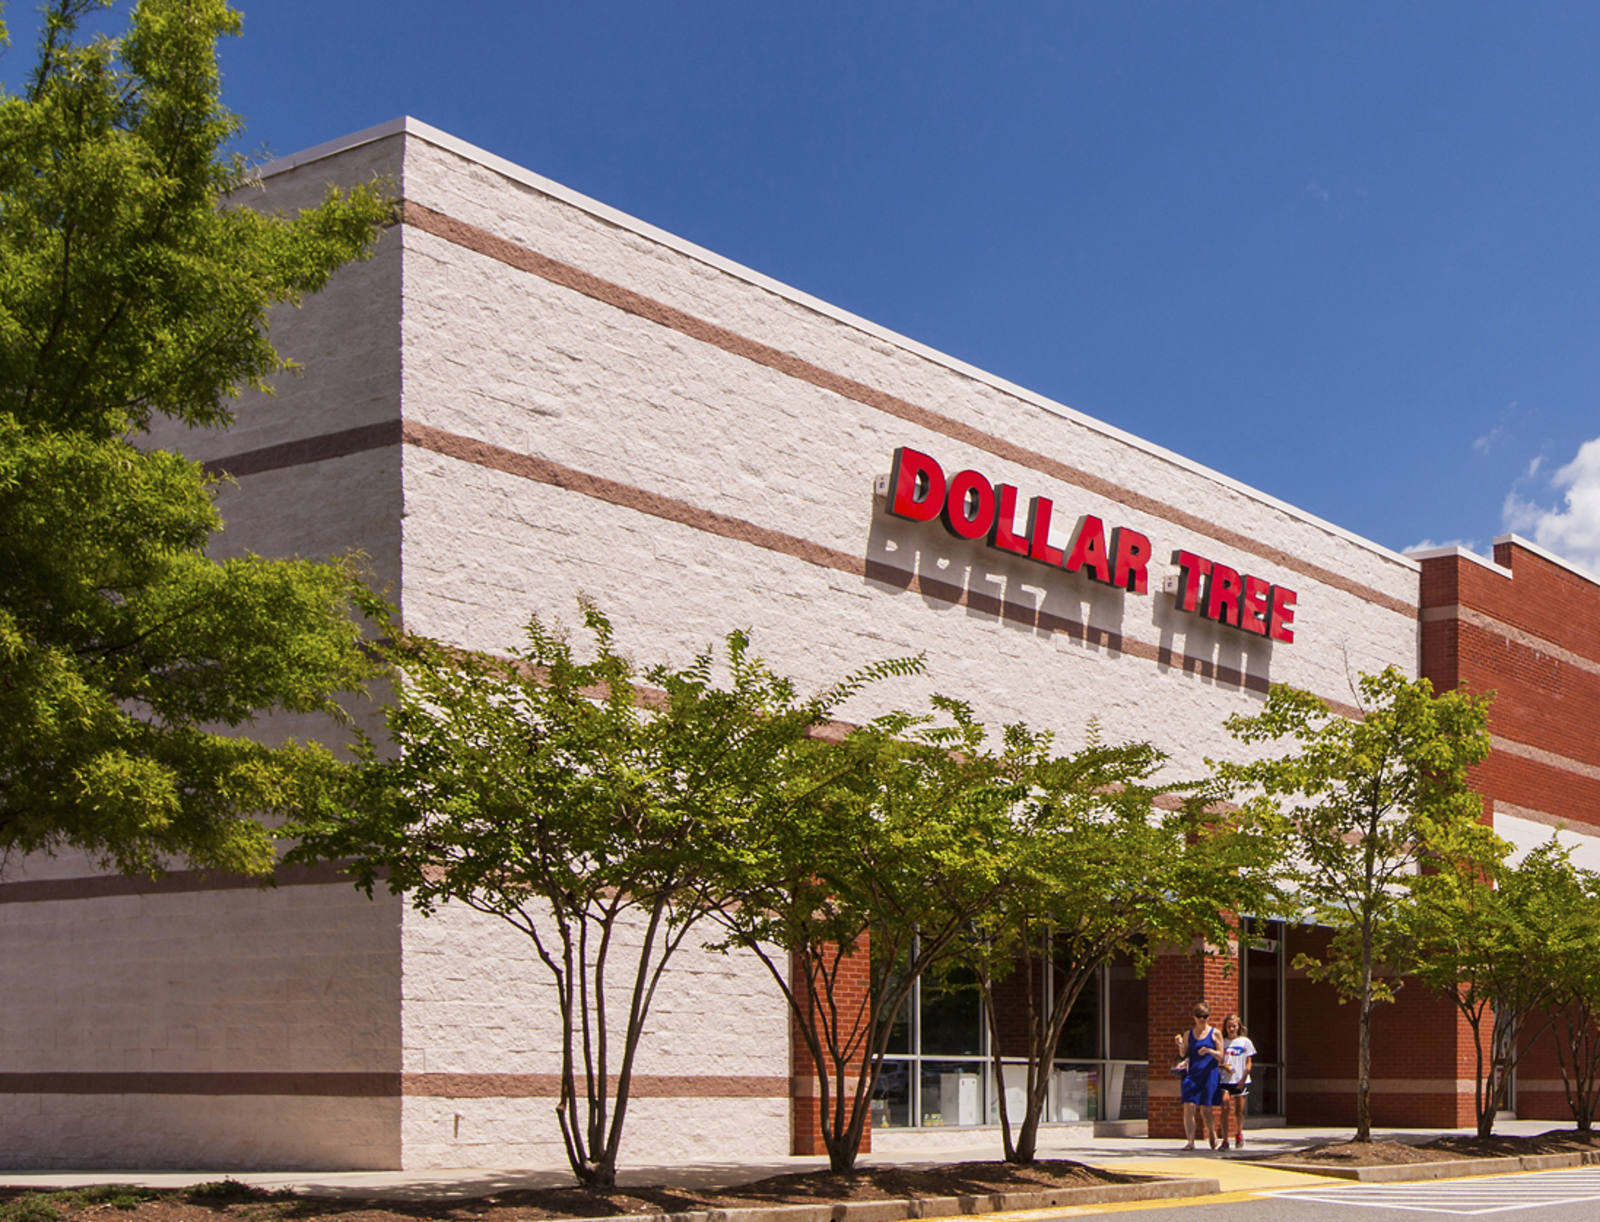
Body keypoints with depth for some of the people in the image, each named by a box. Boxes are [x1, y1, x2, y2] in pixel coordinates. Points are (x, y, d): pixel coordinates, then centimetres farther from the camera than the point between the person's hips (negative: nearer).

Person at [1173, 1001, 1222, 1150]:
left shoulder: (1214, 1033, 4)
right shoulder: (1188, 1034, 12)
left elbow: (1220, 1055, 2)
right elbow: (1184, 1054, 11)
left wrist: (1209, 1051, -17)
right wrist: (1181, 1046, -9)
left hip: (1209, 1073, -2)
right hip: (1191, 1073, 2)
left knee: (1205, 1109, -2)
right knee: (1189, 1106, -11)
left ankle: (1212, 1134, 28)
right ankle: (1190, 1141, -7)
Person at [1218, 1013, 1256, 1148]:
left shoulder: (1245, 1042, 5)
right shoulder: (1222, 1042, 7)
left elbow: (1249, 1063, 3)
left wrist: (1243, 1078, -7)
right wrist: (1223, 1066, -11)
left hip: (1240, 1081, 0)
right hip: (1225, 1080, 0)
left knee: (1239, 1110, 7)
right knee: (1225, 1109, -11)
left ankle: (1238, 1133, 32)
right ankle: (1225, 1139, -10)